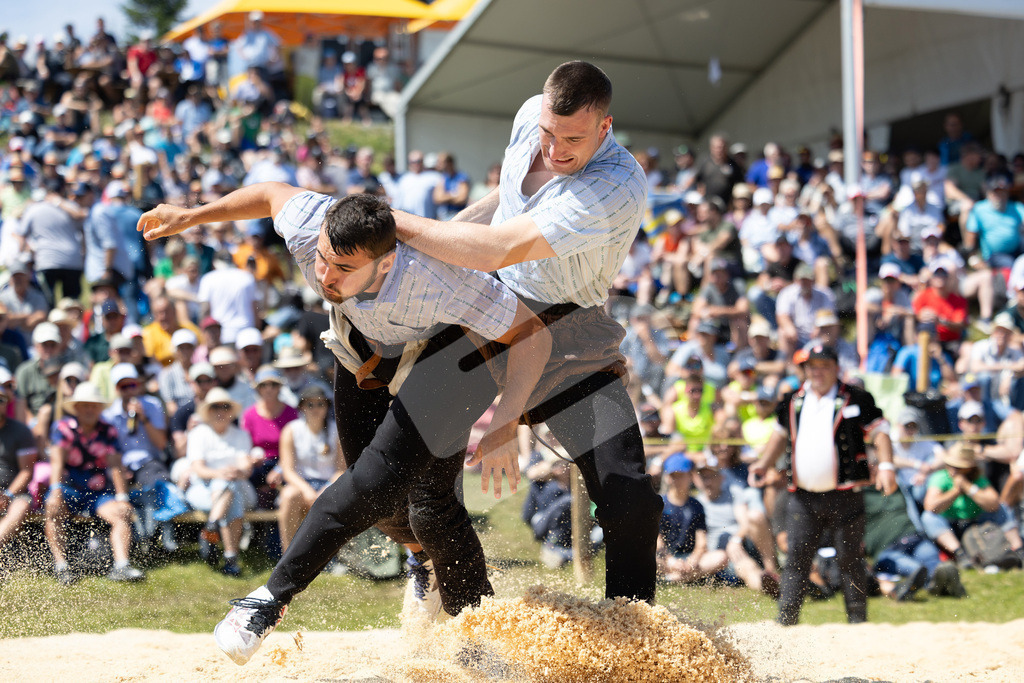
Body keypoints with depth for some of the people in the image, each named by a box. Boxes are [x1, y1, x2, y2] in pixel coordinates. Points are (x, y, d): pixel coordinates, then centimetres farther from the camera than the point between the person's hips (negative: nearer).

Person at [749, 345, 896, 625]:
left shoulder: (856, 400, 0)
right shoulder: (793, 402, 13)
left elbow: (879, 430, -1)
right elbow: (781, 434, 26)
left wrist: (886, 465, -15)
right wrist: (764, 463, 14)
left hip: (845, 496, -3)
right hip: (803, 497, 3)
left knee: (850, 558, 2)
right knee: (796, 557, 2)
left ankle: (858, 620, 11)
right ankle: (786, 621, 6)